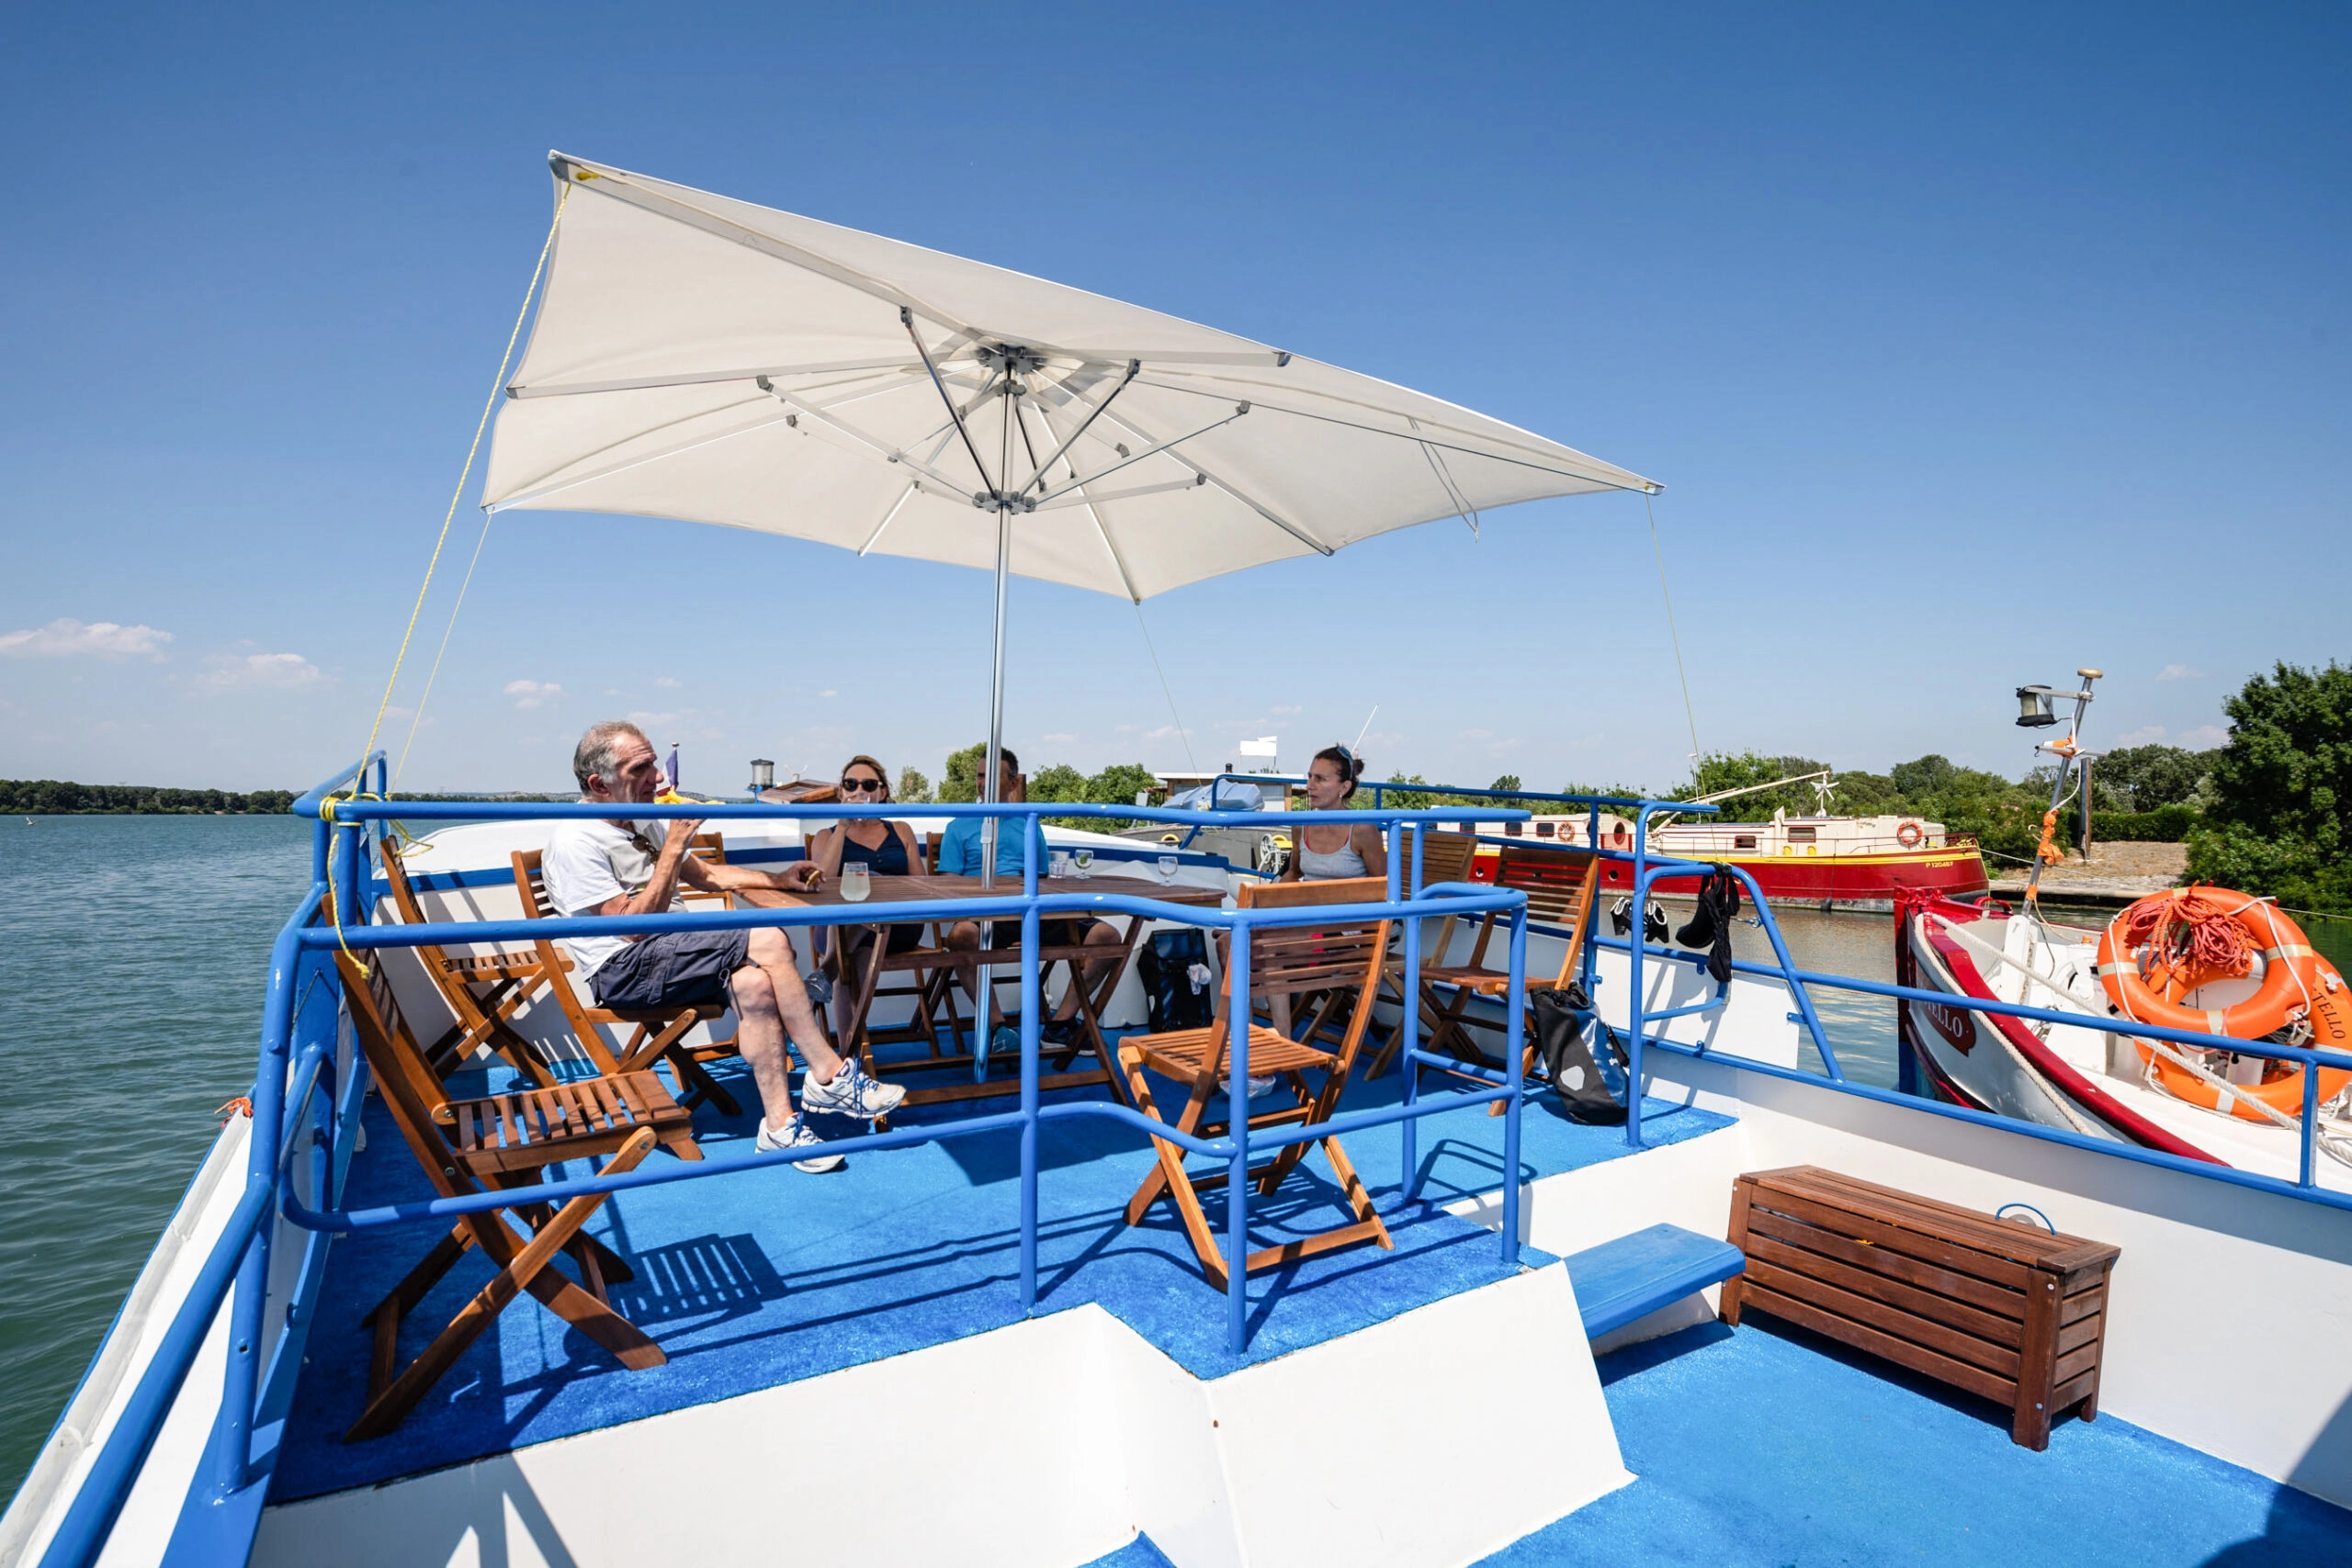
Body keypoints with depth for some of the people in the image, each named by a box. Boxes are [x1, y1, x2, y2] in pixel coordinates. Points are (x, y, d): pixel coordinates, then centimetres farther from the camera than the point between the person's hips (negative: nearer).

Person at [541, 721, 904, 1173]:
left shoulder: (643, 821, 12)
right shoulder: (574, 841, -14)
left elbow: (705, 875, 22)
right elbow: (633, 925, -20)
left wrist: (778, 879, 9)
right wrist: (674, 845, -21)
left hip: (666, 954, 8)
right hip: (620, 971, -8)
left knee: (753, 983, -23)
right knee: (768, 942, -25)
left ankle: (780, 1124, -18)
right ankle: (832, 1077, -17)